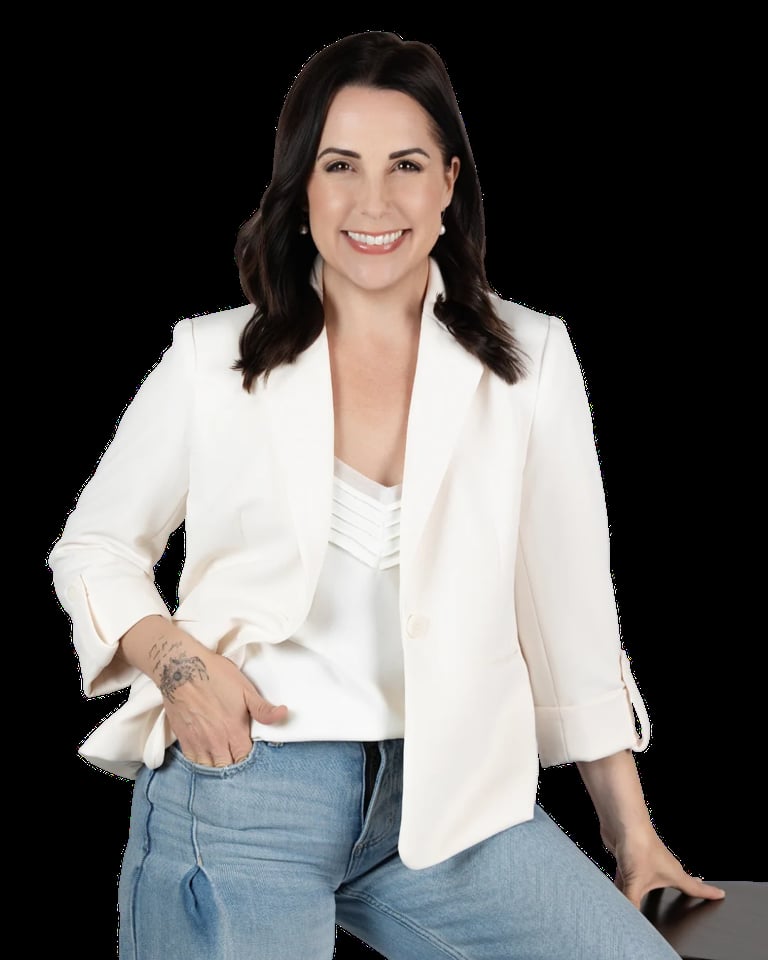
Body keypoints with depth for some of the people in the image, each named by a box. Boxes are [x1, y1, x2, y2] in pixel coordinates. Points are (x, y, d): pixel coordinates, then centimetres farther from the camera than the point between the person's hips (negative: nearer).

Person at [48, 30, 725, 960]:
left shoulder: (529, 360, 4)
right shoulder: (213, 360, 2)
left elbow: (570, 612, 8)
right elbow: (91, 547, 11)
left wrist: (631, 832, 10)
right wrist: (174, 661, -9)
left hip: (449, 794, 2)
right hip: (237, 784, -1)